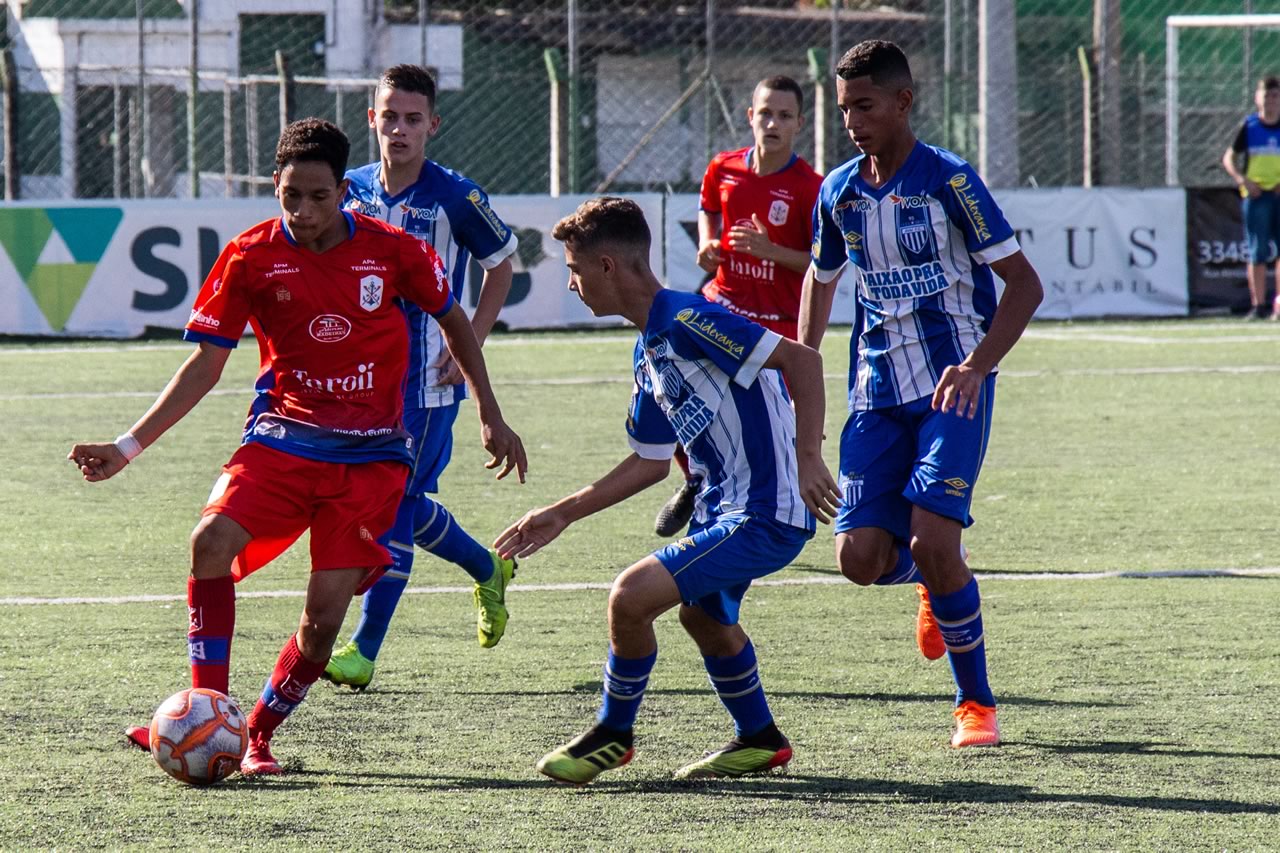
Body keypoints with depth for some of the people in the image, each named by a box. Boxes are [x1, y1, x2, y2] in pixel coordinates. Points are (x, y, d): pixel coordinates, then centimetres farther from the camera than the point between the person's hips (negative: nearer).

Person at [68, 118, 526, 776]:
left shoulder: (392, 251, -4)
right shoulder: (251, 257, -4)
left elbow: (453, 320, 14)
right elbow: (205, 364, 1)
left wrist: (491, 418, 16)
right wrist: (128, 447, -5)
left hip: (370, 455, 0)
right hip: (281, 435, 1)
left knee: (325, 611, -12)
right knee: (212, 542, -26)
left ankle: (256, 736, 10)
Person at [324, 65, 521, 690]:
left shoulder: (454, 197, -9)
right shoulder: (353, 191, 5)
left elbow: (501, 265, 3)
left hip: (428, 377, -6)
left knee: (395, 503, -9)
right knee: (401, 500, 12)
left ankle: (365, 649, -6)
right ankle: (488, 570, 39)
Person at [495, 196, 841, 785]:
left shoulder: (688, 321, -19)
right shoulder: (650, 352, 12)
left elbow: (801, 359, -24)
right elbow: (651, 462, 21)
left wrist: (808, 457, -31)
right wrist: (562, 514, 21)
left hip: (765, 515, -11)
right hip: (724, 508, 11)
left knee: (632, 595, -17)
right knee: (703, 614, 31)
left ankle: (613, 734, 5)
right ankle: (759, 740, 49)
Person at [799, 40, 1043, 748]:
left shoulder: (947, 180, -10)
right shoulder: (838, 193, 6)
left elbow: (1024, 284, -9)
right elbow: (821, 279, 25)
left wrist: (976, 366, -22)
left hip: (952, 389, -5)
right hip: (877, 392, 5)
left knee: (933, 540, -19)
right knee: (859, 557, -7)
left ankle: (976, 703, 0)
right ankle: (931, 580, 30)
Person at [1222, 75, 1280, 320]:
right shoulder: (1249, 126, 2)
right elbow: (1229, 158, 5)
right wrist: (1242, 180, -12)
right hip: (1256, 195, -1)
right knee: (1258, 253, -1)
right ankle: (1258, 305, 3)